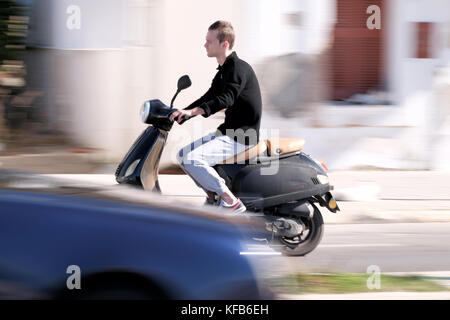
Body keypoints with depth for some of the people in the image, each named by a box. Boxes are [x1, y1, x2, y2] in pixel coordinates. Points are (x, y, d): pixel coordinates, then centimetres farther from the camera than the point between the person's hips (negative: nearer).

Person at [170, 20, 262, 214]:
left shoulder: (239, 69, -17)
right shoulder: (224, 70, 15)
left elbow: (226, 98, -32)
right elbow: (208, 97, 24)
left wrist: (192, 111, -43)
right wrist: (180, 114, 15)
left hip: (241, 137, -10)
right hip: (227, 132, 10)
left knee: (191, 159, -23)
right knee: (183, 155, 12)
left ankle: (232, 202, -19)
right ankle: (213, 197, 13)